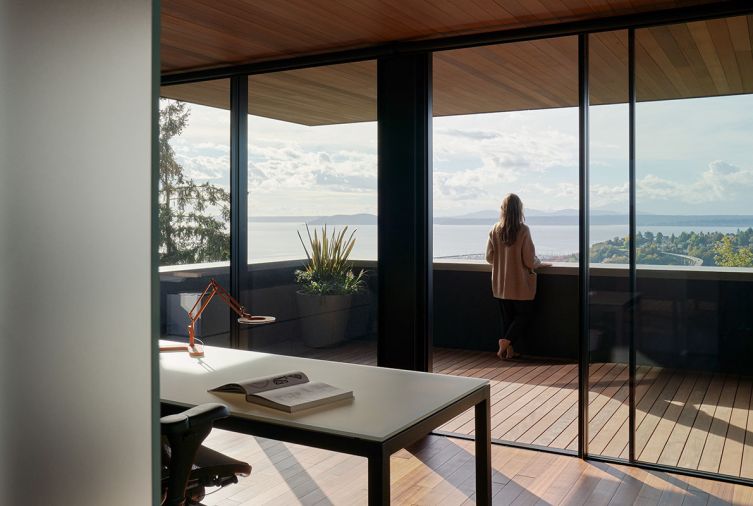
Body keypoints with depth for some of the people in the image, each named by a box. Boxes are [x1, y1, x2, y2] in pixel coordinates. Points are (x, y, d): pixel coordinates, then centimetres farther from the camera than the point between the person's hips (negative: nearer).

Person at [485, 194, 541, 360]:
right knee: (525, 314, 12)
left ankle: (509, 349, 15)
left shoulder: (495, 230, -4)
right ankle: (507, 341, -2)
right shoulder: (523, 230, -15)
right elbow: (529, 260, -14)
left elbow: (489, 257, 2)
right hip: (520, 284, -4)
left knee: (506, 316, 15)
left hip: (500, 284, 4)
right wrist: (538, 263, 7)